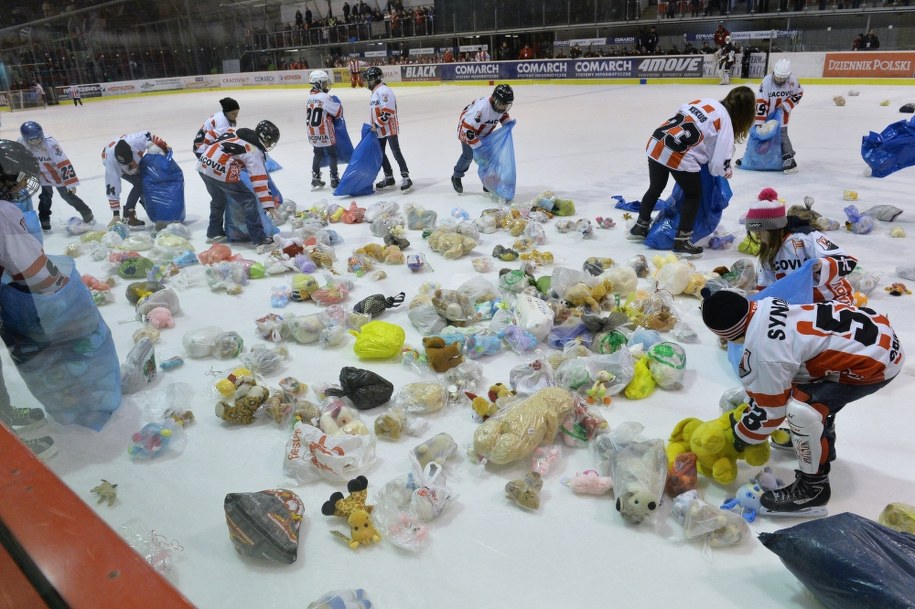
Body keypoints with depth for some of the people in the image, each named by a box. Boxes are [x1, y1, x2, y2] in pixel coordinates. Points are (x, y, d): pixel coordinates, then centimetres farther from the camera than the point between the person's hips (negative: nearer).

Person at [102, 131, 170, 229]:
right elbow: (112, 189, -38)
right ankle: (128, 214, -17)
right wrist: (115, 214, -37)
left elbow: (148, 136, -18)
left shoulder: (136, 141, -44)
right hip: (117, 166, -4)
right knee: (139, 184, -24)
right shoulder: (111, 160, -43)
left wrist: (164, 147, -23)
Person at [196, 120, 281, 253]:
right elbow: (259, 181, -11)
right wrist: (269, 205, -13)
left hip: (203, 165, 8)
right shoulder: (255, 152, -3)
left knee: (218, 199, 29)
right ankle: (260, 241, -7)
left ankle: (214, 233, 43)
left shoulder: (237, 132, 20)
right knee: (249, 201, -1)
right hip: (221, 172, -8)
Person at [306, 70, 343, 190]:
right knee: (332, 155, 4)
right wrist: (338, 104, 6)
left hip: (313, 135, 8)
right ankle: (334, 178, 7)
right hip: (325, 134, -7)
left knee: (318, 154, 17)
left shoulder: (310, 97, 9)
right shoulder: (324, 97, -16)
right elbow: (338, 112, -15)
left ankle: (315, 179, 20)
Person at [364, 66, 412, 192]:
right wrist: (373, 126, 19)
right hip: (379, 130, 10)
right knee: (380, 154, 12)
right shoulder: (375, 91, 16)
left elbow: (388, 111, -24)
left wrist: (377, 124, -22)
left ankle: (406, 178, -5)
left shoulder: (384, 90, -16)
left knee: (396, 153, -9)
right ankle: (389, 178, 22)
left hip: (389, 128, -10)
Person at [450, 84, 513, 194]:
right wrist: (478, 145, -34)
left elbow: (502, 114, 9)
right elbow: (467, 128, -39)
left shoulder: (500, 104, -18)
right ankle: (456, 177, 18)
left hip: (484, 131, 7)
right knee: (468, 155, -7)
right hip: (467, 128, -7)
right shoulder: (482, 108, -42)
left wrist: (508, 122, -11)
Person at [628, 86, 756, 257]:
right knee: (694, 195, 12)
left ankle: (640, 227, 41)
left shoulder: (705, 101, 16)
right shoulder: (725, 120, -2)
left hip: (656, 145, 7)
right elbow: (721, 155, -5)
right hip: (678, 157, -7)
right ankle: (681, 241, 10)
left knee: (656, 188, 26)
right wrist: (726, 170, 17)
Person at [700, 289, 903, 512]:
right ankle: (822, 443, 46)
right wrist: (750, 405, 25)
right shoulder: (765, 307, -1)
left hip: (876, 358, -10)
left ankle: (814, 485, 5)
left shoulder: (763, 351, -27)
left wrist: (742, 435, 6)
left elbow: (770, 408, -12)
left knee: (801, 408, -17)